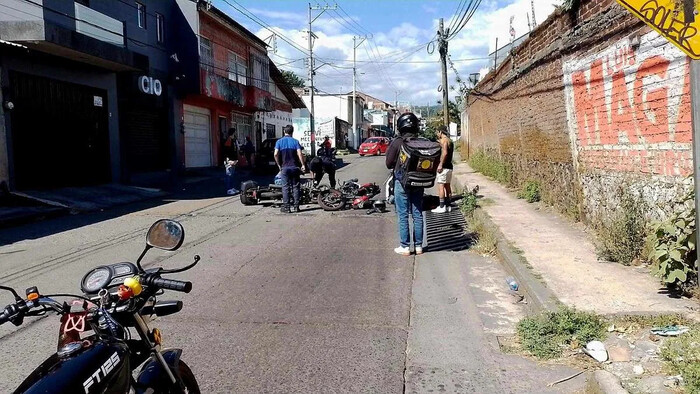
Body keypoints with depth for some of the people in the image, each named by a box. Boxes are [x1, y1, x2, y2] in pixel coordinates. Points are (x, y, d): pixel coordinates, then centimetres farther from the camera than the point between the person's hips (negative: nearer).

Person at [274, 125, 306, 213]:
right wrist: (303, 165, -3)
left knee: (285, 187, 3)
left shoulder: (279, 141, 0)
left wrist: (279, 165, 1)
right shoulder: (295, 141, 1)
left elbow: (276, 154, -11)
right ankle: (296, 206, 9)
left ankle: (286, 207, 2)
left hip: (284, 167, 0)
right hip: (294, 167, 1)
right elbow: (299, 154, -10)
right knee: (295, 186, 8)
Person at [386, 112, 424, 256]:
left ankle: (405, 247, 7)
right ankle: (418, 246, 17)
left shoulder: (397, 143, -13)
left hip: (402, 182, -3)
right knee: (417, 215, 10)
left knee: (403, 215, 4)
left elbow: (389, 164, -6)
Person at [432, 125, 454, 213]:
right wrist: (439, 143, 20)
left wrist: (440, 165, -22)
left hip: (444, 166, -10)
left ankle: (442, 207, -9)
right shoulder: (450, 141, 18)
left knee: (440, 186, -8)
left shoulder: (443, 140, -10)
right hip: (449, 166, 10)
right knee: (447, 186, 12)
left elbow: (445, 153, -22)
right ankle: (448, 206, 16)